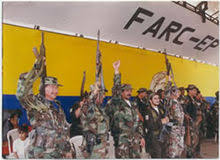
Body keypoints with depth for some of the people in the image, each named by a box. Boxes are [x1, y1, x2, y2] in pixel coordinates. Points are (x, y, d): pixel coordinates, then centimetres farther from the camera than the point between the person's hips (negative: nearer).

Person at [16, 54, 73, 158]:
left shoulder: (58, 107, 13)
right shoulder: (37, 104, -7)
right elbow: (21, 94, -28)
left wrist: (68, 150, 17)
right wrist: (35, 71, -31)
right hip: (41, 154, -6)